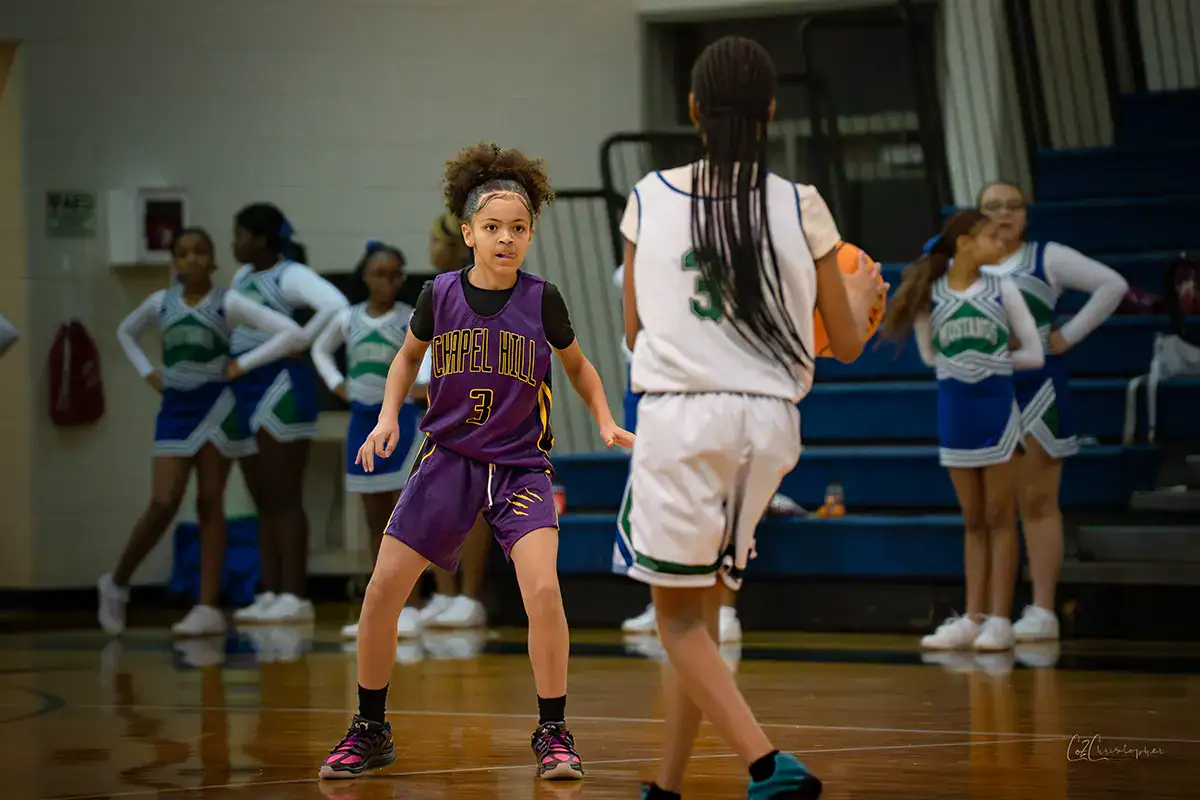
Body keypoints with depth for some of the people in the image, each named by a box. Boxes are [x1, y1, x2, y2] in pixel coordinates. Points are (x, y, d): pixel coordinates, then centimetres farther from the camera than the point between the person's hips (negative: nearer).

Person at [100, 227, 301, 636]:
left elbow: (290, 332, -12)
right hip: (175, 408, 2)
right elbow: (125, 331, 25)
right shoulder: (160, 303, 4)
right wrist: (147, 373, 10)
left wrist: (243, 364, -12)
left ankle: (208, 606, 2)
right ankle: (117, 582, 12)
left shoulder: (228, 303, -6)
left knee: (210, 504, 0)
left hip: (216, 407, -2)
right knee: (163, 504, -8)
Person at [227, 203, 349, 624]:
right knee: (263, 501, 10)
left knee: (283, 499, -7)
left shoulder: (291, 276, -12)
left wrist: (301, 343, -21)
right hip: (246, 390, 9)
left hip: (281, 388, -9)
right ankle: (270, 595, 15)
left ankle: (294, 597, -4)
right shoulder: (243, 277, 13)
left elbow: (335, 305, -28)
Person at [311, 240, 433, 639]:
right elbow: (320, 349, 23)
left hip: (401, 416, -5)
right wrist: (337, 384, 9)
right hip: (363, 421, 5)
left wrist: (423, 381, -40)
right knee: (376, 522, 11)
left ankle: (408, 609, -9)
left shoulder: (412, 318, -7)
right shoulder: (348, 318, 6)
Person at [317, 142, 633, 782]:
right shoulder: (440, 294, -4)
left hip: (521, 465, -2)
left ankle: (553, 733, -6)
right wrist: (388, 415, 2)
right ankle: (370, 730, 15)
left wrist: (605, 421, -1)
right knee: (382, 592, -4)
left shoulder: (542, 300, -7)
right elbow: (410, 355, 16)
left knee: (542, 590, -22)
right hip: (447, 459, 2)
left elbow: (577, 365, 12)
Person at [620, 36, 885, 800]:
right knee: (703, 605, 18)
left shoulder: (650, 198, 1)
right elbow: (847, 343, 7)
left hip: (677, 417, -2)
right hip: (768, 422, 2)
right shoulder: (800, 207, 0)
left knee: (679, 614, 5)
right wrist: (864, 294, 29)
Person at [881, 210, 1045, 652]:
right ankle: (973, 618, 13)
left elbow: (1035, 354, 1)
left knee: (999, 518, 1)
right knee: (973, 521, 9)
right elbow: (930, 355, 6)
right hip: (954, 410, 1)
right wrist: (992, 351, 4)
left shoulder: (1003, 290, -3)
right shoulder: (929, 295, -2)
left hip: (997, 406, -1)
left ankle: (999, 620, 3)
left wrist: (993, 359, 2)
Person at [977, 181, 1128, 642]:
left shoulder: (1046, 258, 0)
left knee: (1038, 503, -4)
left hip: (1035, 390, -4)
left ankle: (1042, 611, -4)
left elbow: (1112, 285, -3)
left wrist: (1069, 336, -6)